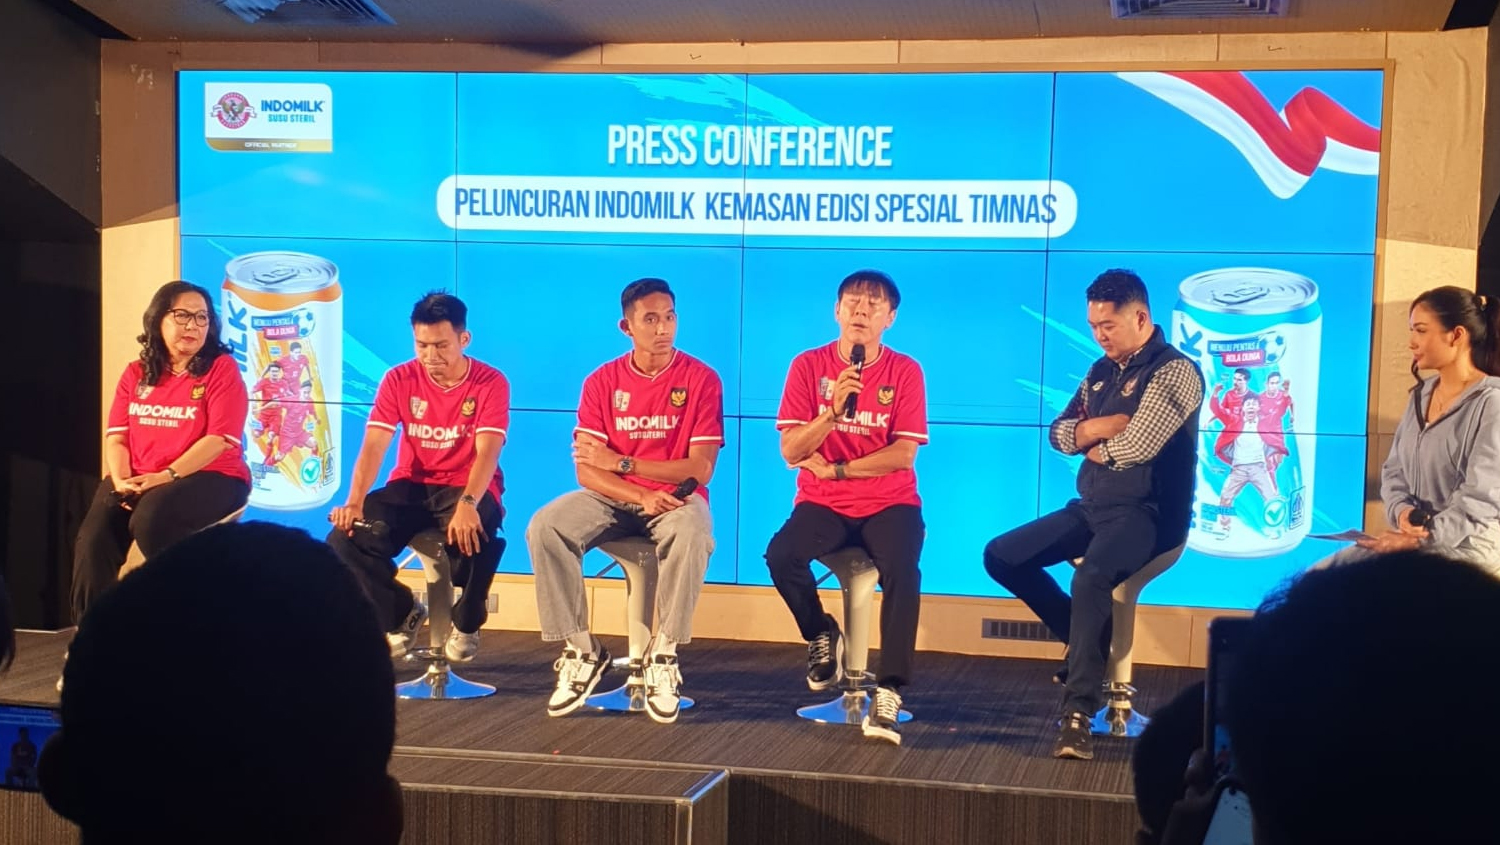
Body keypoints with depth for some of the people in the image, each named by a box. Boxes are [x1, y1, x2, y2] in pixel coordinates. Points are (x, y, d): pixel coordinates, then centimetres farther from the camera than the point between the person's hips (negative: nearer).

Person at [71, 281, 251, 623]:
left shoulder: (221, 369, -1)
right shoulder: (135, 374, 14)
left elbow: (220, 439, -11)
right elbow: (116, 437, 9)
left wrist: (168, 475, -20)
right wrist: (121, 480, -12)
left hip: (210, 477, -4)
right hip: (139, 481, 4)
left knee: (150, 518, -35)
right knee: (95, 536, -23)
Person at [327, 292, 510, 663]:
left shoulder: (490, 383, -10)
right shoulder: (399, 379, -2)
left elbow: (487, 453, -23)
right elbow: (373, 446, -11)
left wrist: (468, 503, -42)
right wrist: (354, 501, -29)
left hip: (468, 489, -3)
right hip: (411, 487, 3)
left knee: (474, 536, -37)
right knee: (346, 537, -21)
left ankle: (466, 623, -3)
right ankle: (401, 614, 9)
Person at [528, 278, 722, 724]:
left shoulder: (701, 379, -5)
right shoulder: (602, 382, 1)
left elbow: (699, 470, -11)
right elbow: (587, 470, -6)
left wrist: (623, 463, -14)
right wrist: (641, 496, -23)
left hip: (677, 498, -3)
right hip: (613, 499, 3)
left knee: (692, 535, -38)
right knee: (544, 527, -24)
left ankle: (663, 657, -21)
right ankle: (581, 651, -13)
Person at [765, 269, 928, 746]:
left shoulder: (905, 372, -1)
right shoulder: (809, 366, 0)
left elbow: (903, 455, -8)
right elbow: (791, 451, -8)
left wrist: (836, 469, -10)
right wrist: (834, 410, -23)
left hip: (889, 503, -1)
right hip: (823, 504, 1)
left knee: (902, 571, -31)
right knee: (781, 555, -28)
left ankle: (889, 694, -26)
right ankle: (822, 637, 2)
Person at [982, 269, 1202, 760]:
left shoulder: (1175, 372, -11)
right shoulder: (1102, 371, 14)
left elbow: (1135, 446, -23)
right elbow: (1059, 434, 13)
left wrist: (1094, 446, -2)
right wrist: (1094, 429, -9)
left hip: (1145, 513, -9)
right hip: (1090, 507, 9)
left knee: (1091, 577, -36)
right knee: (1001, 556, 3)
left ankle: (1079, 713, -34)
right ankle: (1087, 638, 13)